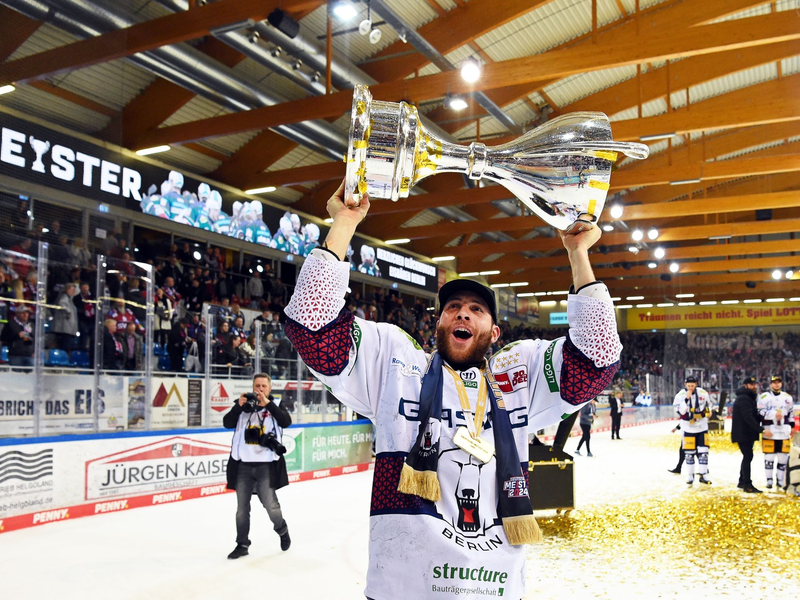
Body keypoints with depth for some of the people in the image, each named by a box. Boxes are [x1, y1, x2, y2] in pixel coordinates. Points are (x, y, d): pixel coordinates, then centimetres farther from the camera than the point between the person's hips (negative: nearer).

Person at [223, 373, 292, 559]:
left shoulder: (276, 404, 4)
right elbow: (227, 423, -1)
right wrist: (239, 405, -14)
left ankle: (283, 531, 24)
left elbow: (286, 422, -13)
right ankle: (242, 544, 20)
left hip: (266, 464, -3)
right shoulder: (244, 405, 9)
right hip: (243, 464, 3)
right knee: (242, 507, 8)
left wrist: (267, 404, -19)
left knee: (270, 503, -4)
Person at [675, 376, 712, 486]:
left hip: (702, 426, 2)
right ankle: (690, 475, 13)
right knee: (689, 453, 1)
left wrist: (708, 410, -1)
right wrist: (686, 399, -29)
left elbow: (708, 403, 17)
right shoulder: (680, 395, -12)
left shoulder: (703, 393, -4)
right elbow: (680, 412, -22)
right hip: (688, 427, -2)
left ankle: (703, 475, 7)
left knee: (703, 451, -1)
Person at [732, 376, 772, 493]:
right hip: (743, 434, -11)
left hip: (747, 433, 11)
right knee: (748, 457, -10)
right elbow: (748, 418, -27)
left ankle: (742, 482, 24)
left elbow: (754, 416, 17)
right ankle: (748, 485, -8)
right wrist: (762, 430, -31)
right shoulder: (743, 399, -18)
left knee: (747, 457, 15)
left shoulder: (749, 398, 18)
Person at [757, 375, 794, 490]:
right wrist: (774, 414, -21)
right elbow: (761, 412, -10)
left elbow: (791, 414, 19)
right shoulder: (764, 397, 2)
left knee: (783, 458, 2)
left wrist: (792, 427, 15)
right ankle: (769, 481, 6)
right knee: (769, 457, -1)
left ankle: (780, 481, 10)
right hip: (769, 432, -3)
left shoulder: (788, 397, 15)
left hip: (784, 432, 3)